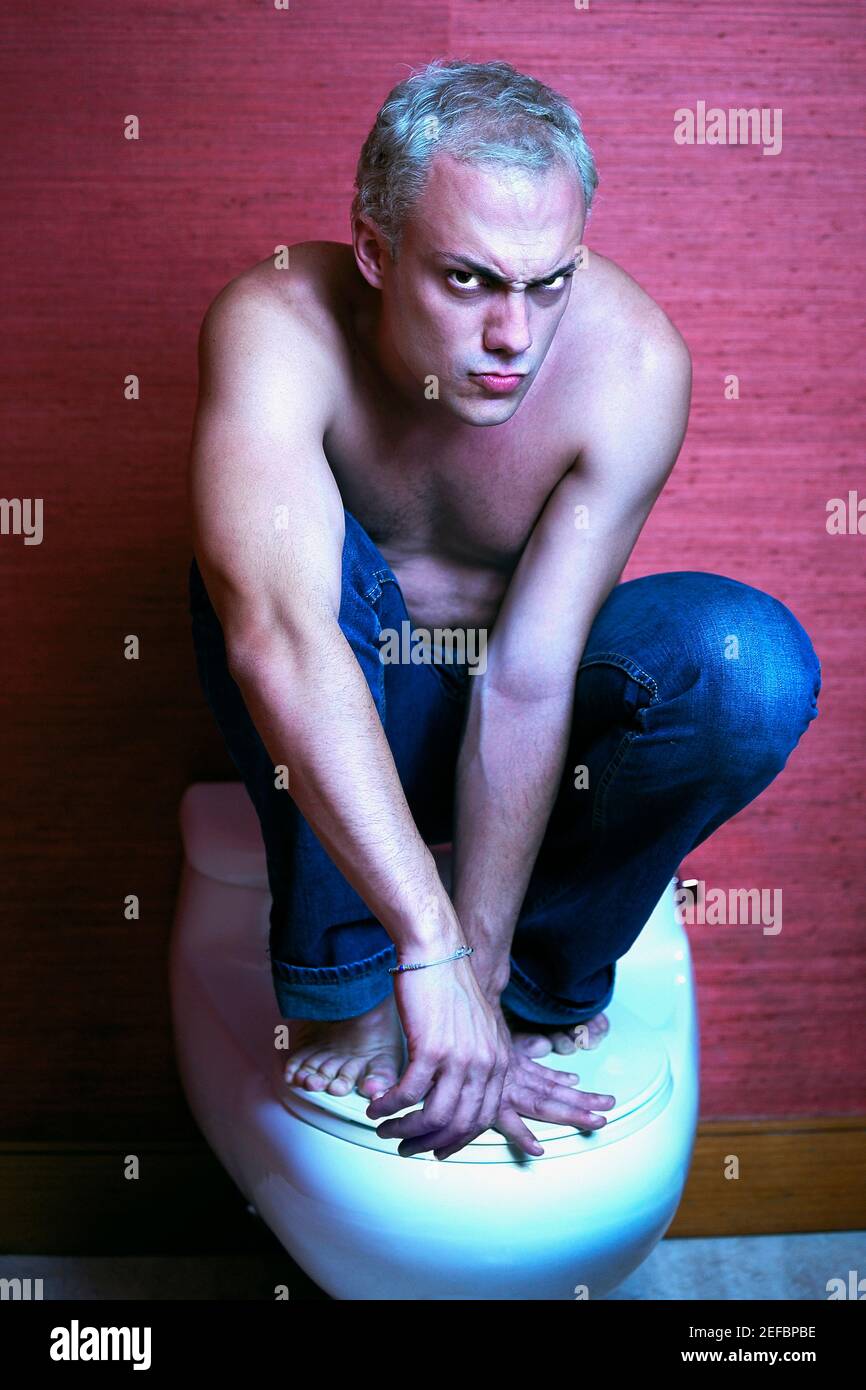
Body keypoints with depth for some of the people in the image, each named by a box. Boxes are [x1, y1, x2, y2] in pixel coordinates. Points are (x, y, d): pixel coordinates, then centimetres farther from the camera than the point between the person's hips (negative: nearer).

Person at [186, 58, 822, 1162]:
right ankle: (348, 996, -19)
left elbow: (528, 683, -27)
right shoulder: (276, 327, -27)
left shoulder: (630, 360, -24)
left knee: (752, 660, -28)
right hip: (339, 712, 0)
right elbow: (276, 633, -43)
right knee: (253, 557, -32)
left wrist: (478, 971, -26)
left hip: (526, 702, 1)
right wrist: (430, 944, -48)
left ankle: (545, 992, -8)